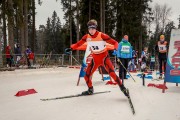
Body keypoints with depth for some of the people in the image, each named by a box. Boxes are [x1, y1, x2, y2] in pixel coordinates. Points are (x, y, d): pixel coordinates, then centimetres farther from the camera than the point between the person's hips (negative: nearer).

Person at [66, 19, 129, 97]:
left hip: (104, 58, -4)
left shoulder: (102, 35, -19)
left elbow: (115, 42, -17)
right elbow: (79, 44, 9)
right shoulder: (86, 37, -5)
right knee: (87, 75, 3)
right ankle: (90, 90, 28)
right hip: (95, 59, 5)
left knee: (112, 73, -22)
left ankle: (123, 88, -6)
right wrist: (71, 48, -6)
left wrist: (115, 49, -37)